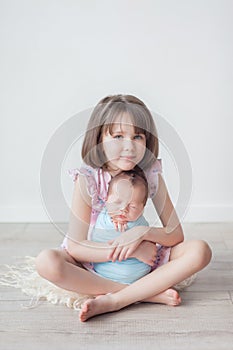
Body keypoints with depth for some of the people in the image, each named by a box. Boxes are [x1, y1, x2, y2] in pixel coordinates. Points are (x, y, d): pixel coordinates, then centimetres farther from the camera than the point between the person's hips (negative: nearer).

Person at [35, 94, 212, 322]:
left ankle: (112, 300, -26)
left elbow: (176, 235, -8)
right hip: (93, 263, -2)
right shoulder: (87, 179, -18)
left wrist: (143, 233, -28)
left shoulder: (151, 176, -10)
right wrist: (133, 250, -27)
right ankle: (148, 293, -26)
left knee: (200, 250, -20)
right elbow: (75, 247, -20)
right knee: (46, 262, -33)